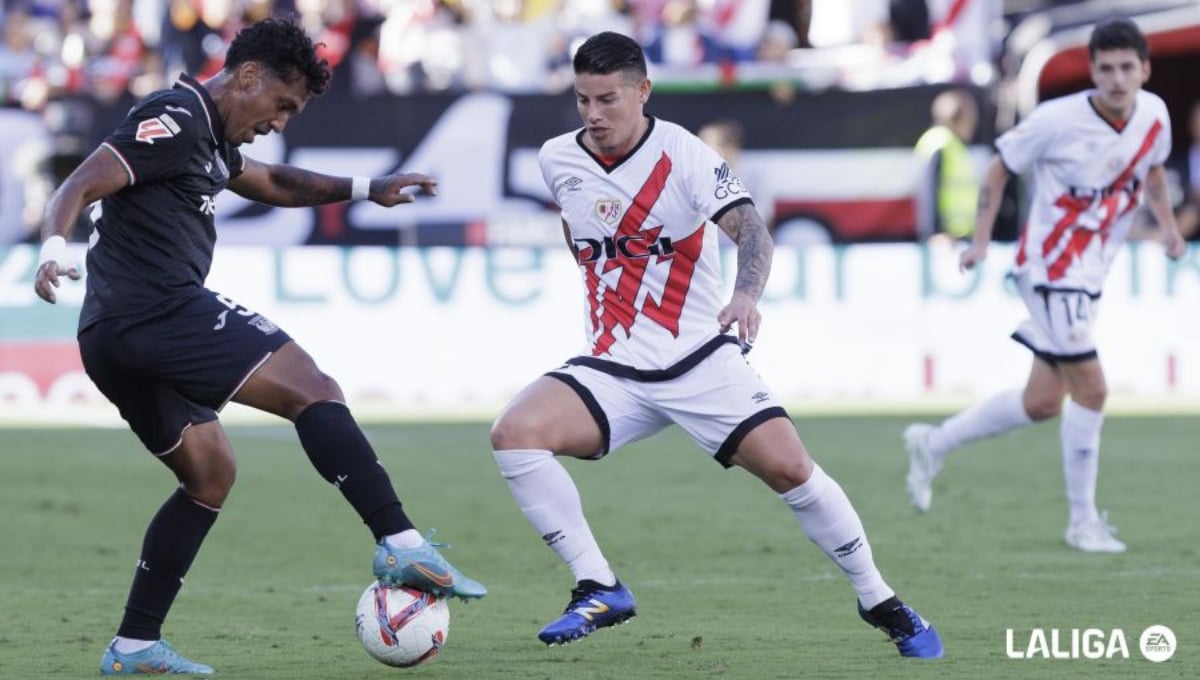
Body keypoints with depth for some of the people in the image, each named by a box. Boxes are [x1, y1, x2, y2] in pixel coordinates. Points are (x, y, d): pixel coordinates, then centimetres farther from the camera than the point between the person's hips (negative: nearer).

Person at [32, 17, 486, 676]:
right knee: (313, 392, -10)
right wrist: (54, 249, -36)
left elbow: (271, 182, 42)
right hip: (162, 308, -11)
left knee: (210, 474, 19)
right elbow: (78, 187, -17)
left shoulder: (206, 136, 24)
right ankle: (401, 544, -20)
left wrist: (367, 189, 39)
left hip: (114, 338, 11)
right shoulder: (175, 119, -7)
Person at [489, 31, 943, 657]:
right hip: (613, 370, 3)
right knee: (514, 433, -22)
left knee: (789, 468, -15)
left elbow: (749, 229, -25)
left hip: (700, 358, -3)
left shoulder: (682, 154, -12)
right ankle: (599, 590, -14)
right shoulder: (556, 160, 1)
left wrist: (746, 294, -45)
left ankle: (881, 603, 6)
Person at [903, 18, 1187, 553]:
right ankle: (1082, 520, 0)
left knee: (1043, 404, 11)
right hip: (1050, 269, -7)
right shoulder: (1058, 121, -18)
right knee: (1090, 387, -13)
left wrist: (1167, 222, 5)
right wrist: (981, 239, -11)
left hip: (1090, 276, 7)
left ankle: (934, 444, 30)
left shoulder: (1154, 115, -1)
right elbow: (1000, 167, -6)